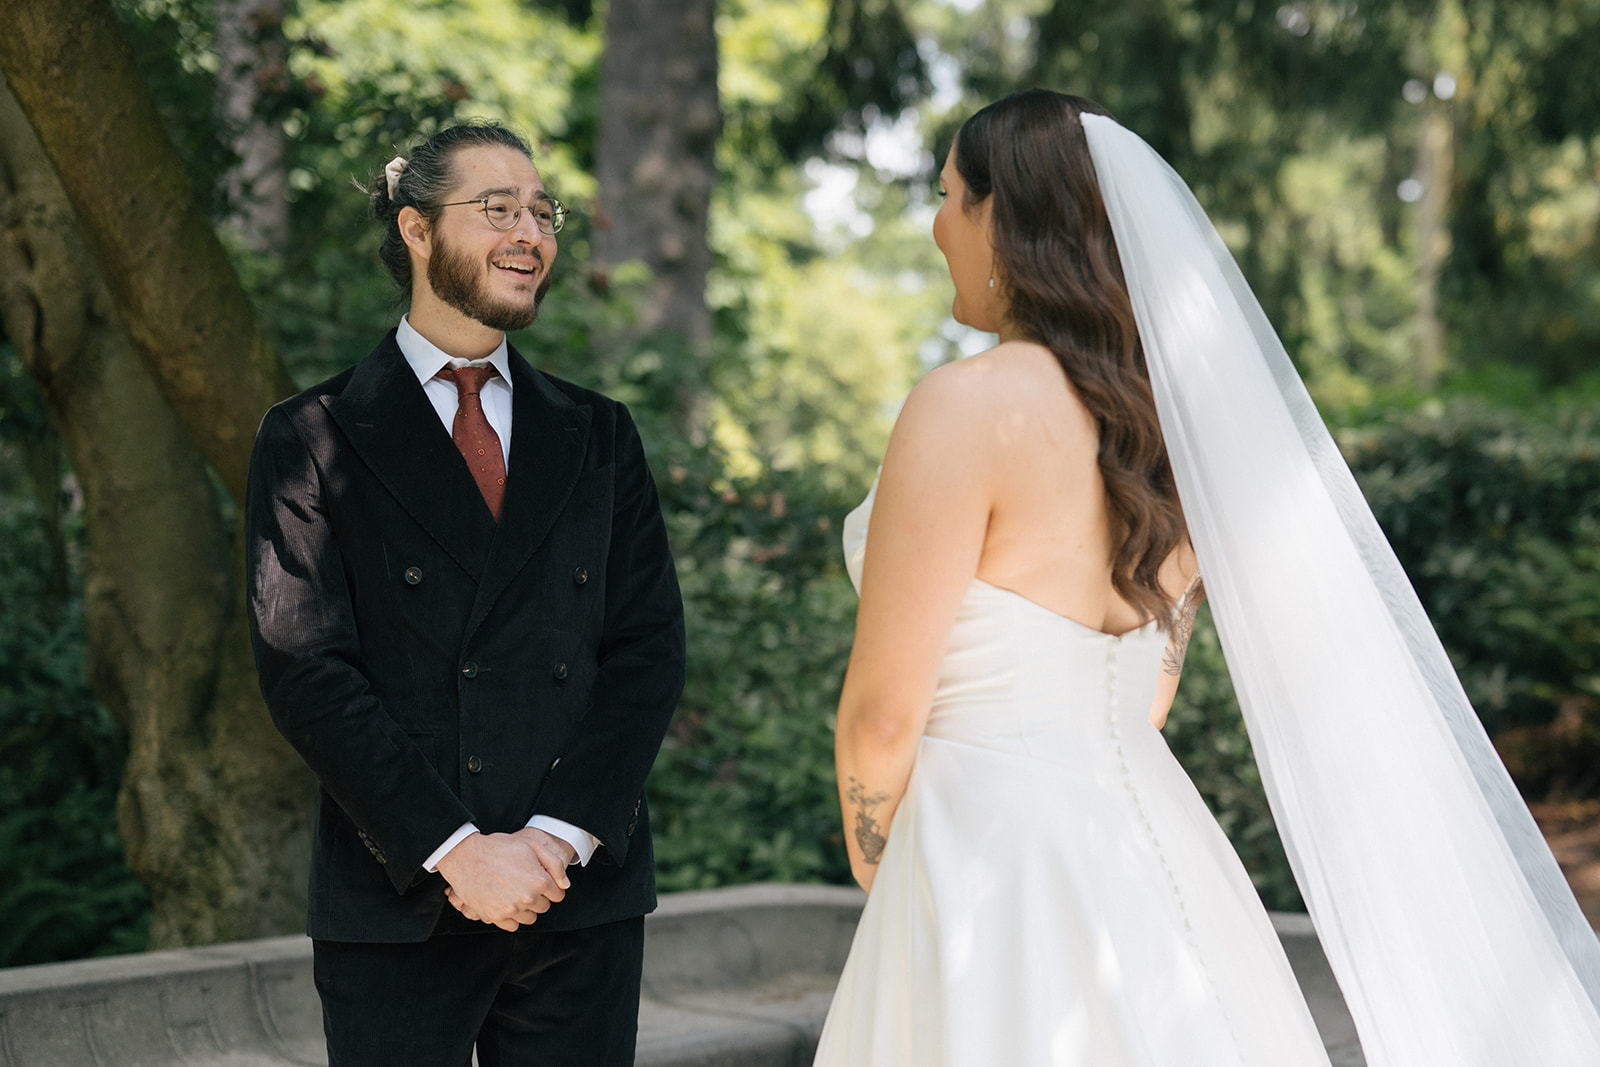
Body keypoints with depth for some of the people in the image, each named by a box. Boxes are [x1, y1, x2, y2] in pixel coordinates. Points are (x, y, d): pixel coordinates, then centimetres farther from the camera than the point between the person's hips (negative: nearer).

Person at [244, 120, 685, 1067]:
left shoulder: (599, 436, 11)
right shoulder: (314, 440, 1)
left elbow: (649, 645, 4)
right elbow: (306, 670, -7)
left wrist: (559, 838, -8)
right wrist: (455, 849, -14)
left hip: (585, 900, 3)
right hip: (397, 910, -3)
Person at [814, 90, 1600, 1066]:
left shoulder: (971, 405, -16)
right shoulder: (1171, 411, 7)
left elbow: (884, 713, -13)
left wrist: (876, 871, 4)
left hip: (995, 866, -8)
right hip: (1150, 851, 8)